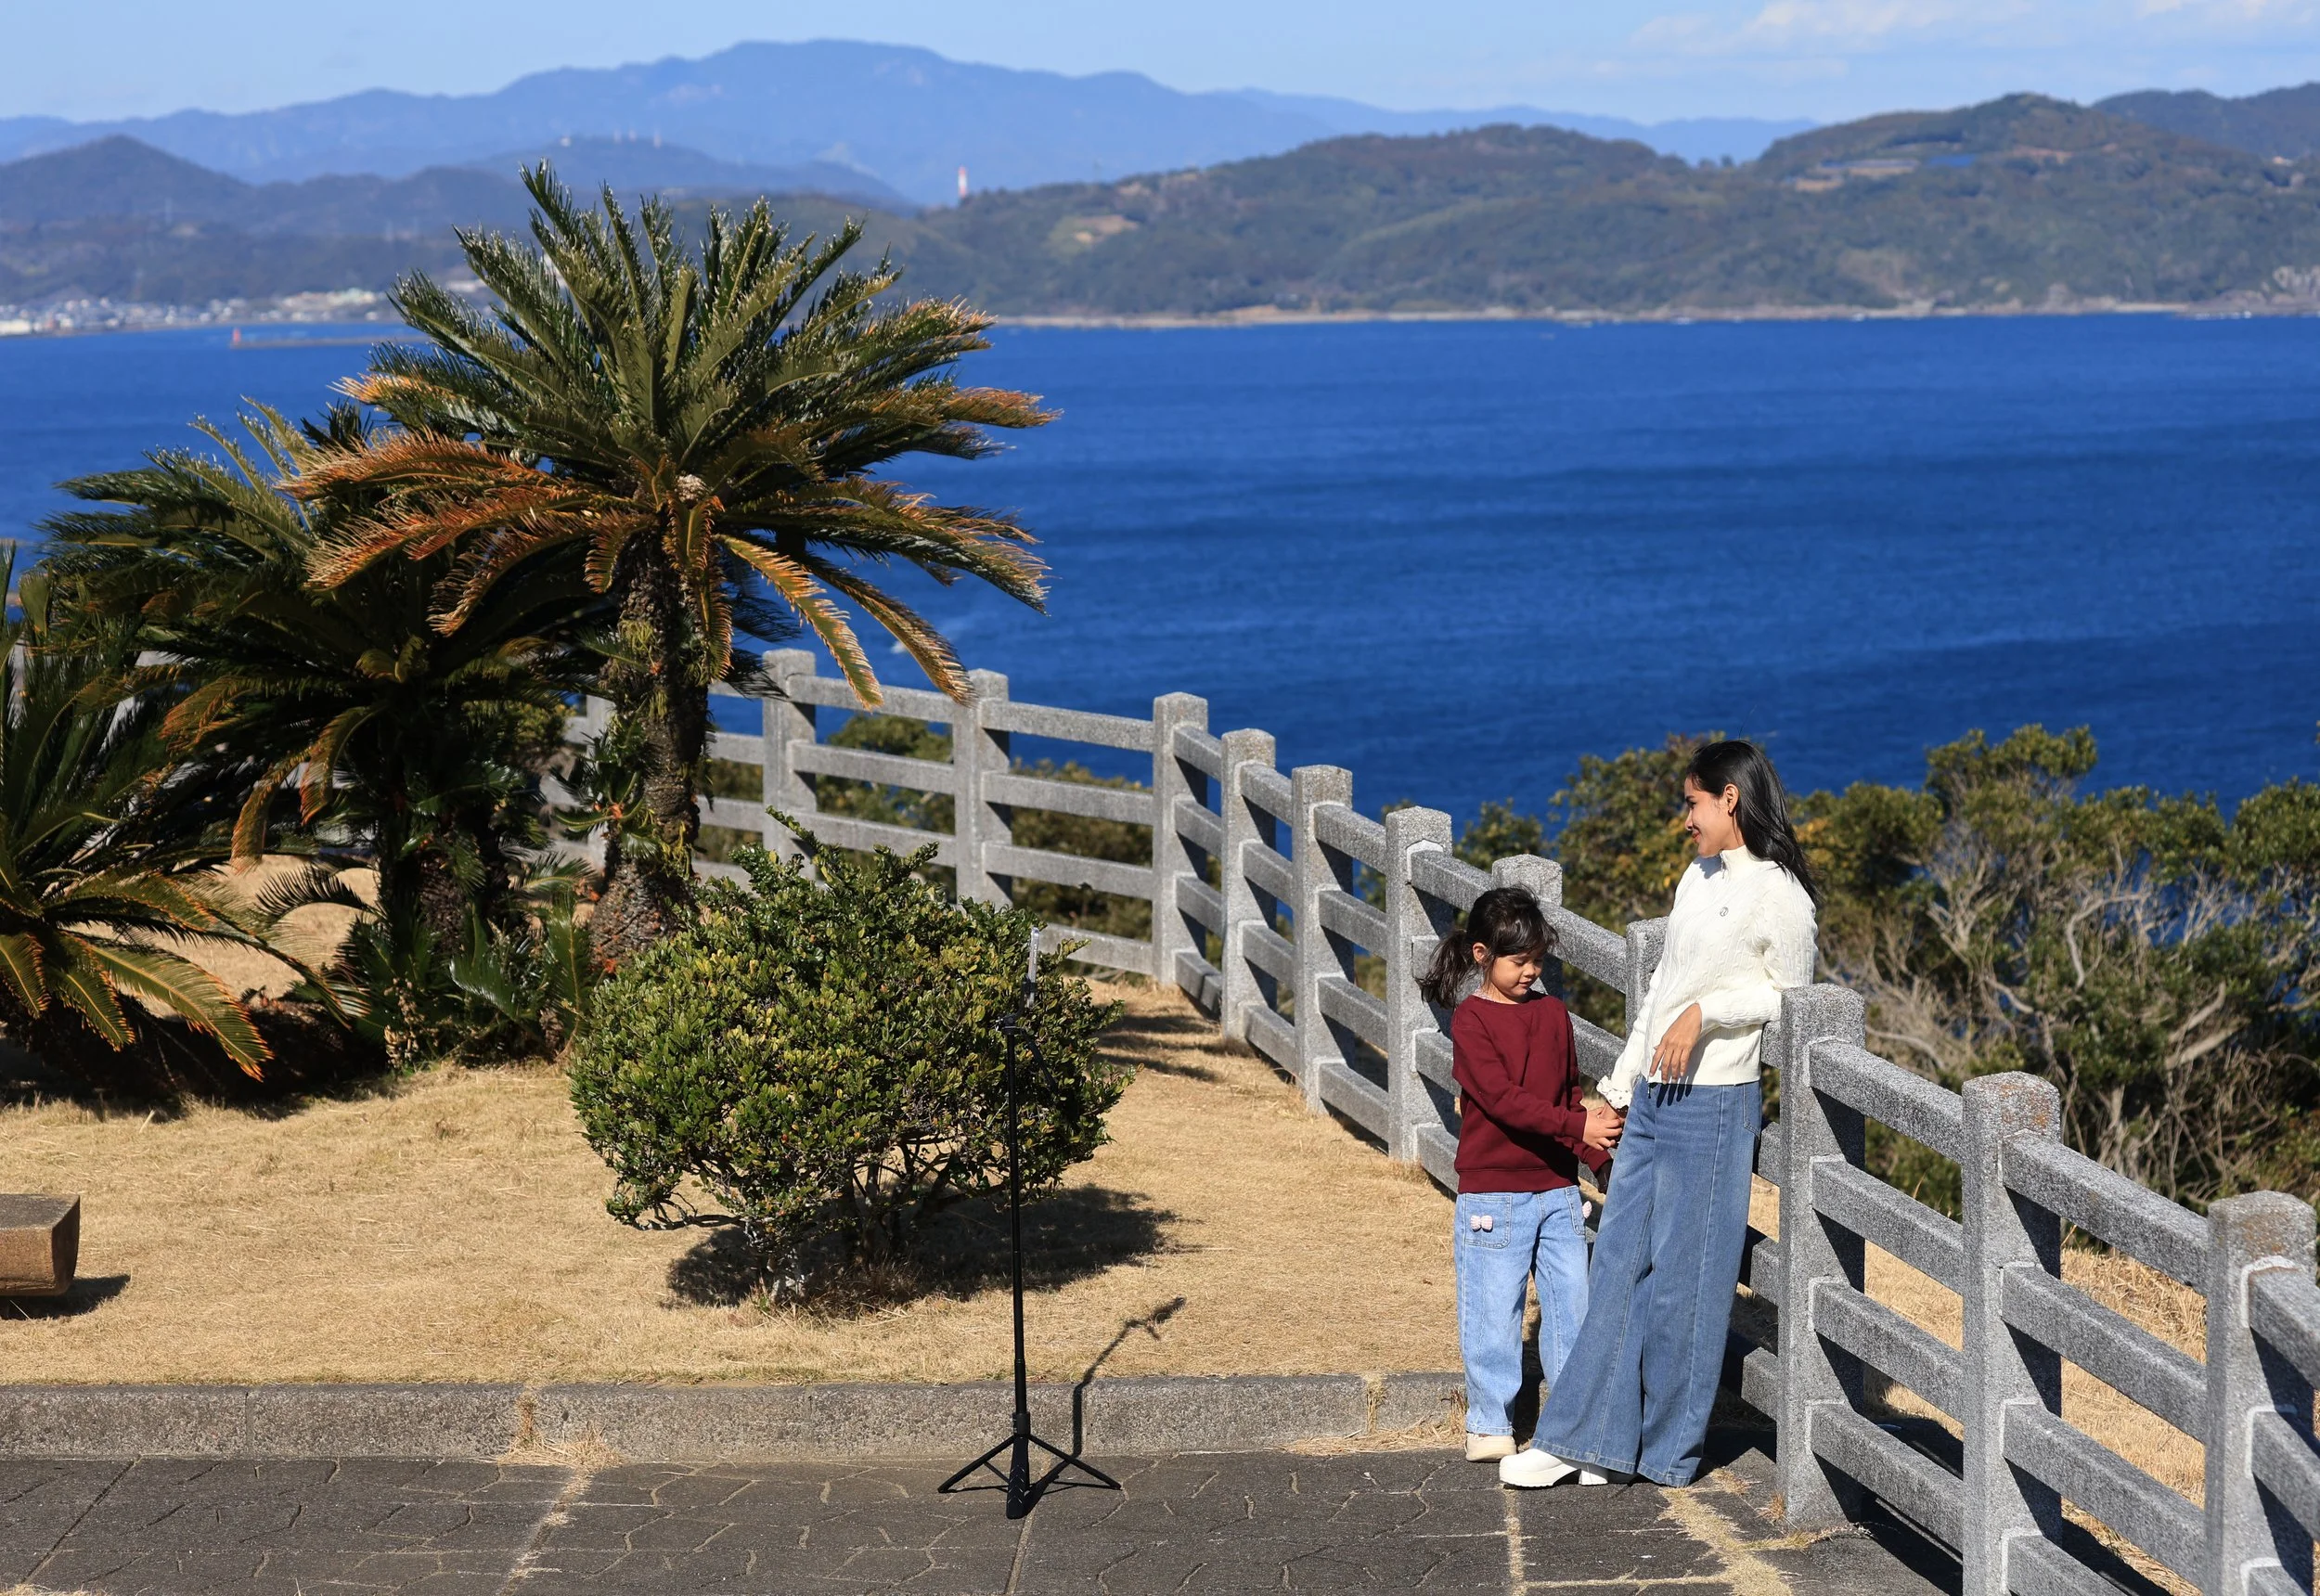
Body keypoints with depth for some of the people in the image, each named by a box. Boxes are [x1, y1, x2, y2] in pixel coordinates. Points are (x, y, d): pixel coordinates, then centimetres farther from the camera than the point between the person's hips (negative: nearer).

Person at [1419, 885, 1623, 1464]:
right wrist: (1577, 1126, -26)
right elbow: (1503, 1099, -19)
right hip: (1493, 1193, -5)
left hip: (1556, 1189, 5)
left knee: (1572, 1302, 7)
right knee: (1494, 1312, 2)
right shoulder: (1471, 1021, -9)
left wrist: (1598, 1151, 3)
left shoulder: (1553, 1013, 9)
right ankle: (1489, 1426, 13)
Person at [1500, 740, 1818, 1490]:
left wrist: (1705, 1012, -17)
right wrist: (1620, 1083, 21)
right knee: (1618, 1263, 8)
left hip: (1714, 1103, -8)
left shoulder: (1777, 894, -11)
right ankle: (1582, 1441, 12)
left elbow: (1790, 996, -7)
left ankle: (1669, 1452, 12)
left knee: (1684, 1277, 0)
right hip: (1654, 1097, 8)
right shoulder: (1698, 878, 14)